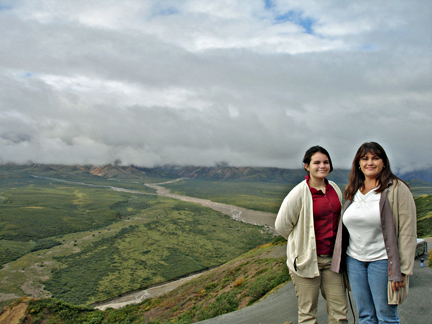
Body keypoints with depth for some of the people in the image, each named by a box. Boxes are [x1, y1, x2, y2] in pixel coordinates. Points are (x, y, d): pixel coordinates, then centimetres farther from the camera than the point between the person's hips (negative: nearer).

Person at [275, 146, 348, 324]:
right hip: (307, 259, -5)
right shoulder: (300, 192, -13)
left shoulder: (335, 188, 5)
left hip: (331, 258, 5)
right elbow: (282, 225, -7)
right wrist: (302, 242, 4)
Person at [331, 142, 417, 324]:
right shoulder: (353, 191, 10)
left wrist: (403, 270, -14)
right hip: (354, 260, 5)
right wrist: (342, 260, 14)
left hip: (382, 260, -5)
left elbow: (407, 232, -10)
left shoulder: (397, 189, -7)